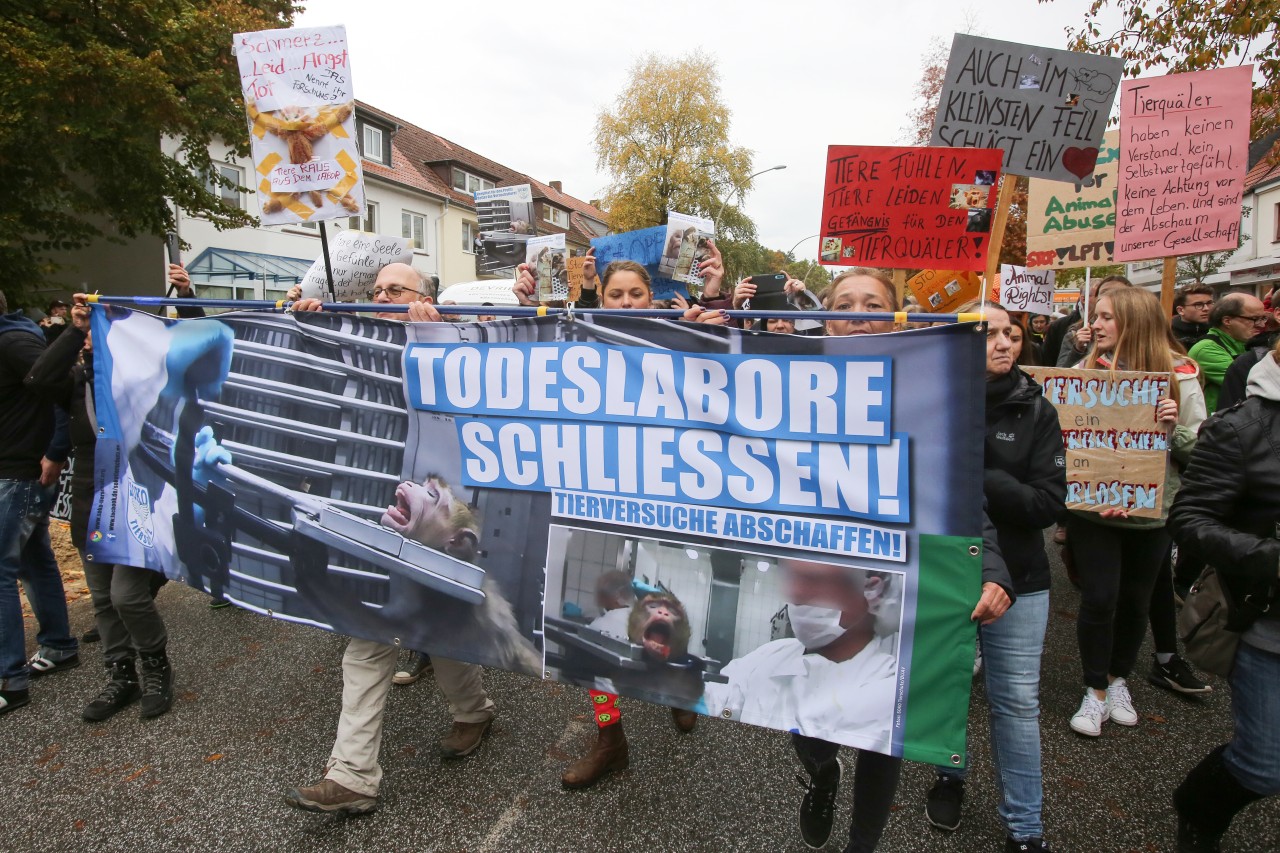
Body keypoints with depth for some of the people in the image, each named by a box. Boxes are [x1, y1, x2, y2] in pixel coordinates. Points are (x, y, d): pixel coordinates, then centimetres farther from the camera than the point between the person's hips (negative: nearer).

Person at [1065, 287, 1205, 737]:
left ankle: (1118, 679, 37)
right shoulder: (1086, 370, -4)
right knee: (1099, 598, 0)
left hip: (1153, 510, 1)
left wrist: (1175, 428, -21)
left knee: (1136, 599, 14)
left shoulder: (1179, 375, -5)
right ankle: (1095, 690, 20)